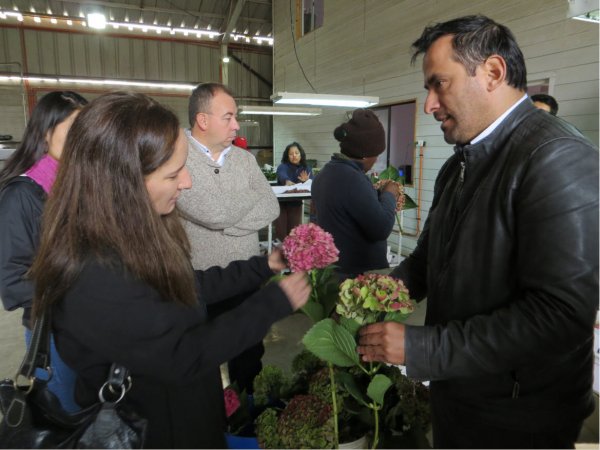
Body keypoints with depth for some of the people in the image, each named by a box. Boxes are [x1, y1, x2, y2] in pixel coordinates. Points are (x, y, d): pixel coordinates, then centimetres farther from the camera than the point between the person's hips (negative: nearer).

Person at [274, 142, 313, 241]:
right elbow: (282, 175, -32)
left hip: (296, 203, 3)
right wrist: (287, 181, -55)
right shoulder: (282, 167, -9)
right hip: (281, 202, -3)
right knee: (281, 231, -5)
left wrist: (307, 181, -33)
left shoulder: (307, 168, 2)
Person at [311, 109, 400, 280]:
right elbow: (381, 228, -24)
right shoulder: (351, 178, -24)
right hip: (362, 273, -9)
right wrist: (389, 195, -8)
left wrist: (379, 194, 9)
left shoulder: (324, 174, 6)